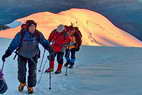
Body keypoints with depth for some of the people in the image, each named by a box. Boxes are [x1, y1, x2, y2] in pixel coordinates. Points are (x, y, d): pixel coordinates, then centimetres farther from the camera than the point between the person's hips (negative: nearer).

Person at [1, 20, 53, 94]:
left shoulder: (38, 34, -15)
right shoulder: (21, 34, -21)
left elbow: (44, 42, -6)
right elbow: (13, 44, -18)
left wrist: (49, 49, -22)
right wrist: (7, 53, -22)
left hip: (33, 56, 1)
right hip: (22, 55, -1)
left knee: (32, 72, 2)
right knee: (21, 70, -3)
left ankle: (30, 86, 21)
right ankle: (22, 83, 28)